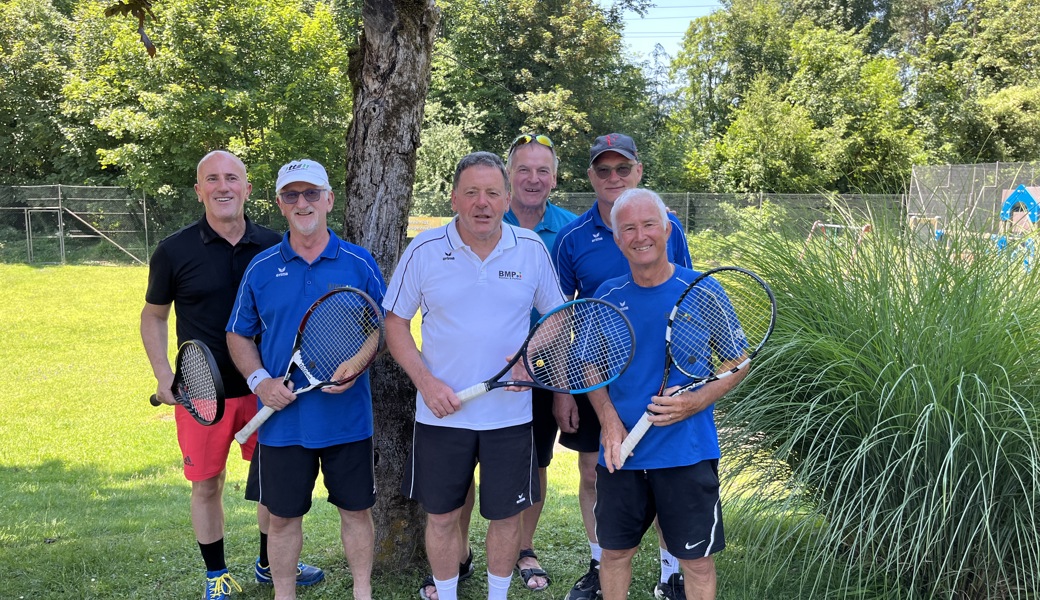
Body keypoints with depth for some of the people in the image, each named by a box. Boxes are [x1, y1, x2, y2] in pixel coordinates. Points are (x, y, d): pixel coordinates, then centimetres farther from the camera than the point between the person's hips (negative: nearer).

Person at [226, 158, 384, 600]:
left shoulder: (360, 263, 0)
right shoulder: (261, 268, 2)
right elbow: (238, 336, 9)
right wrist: (259, 379, -9)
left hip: (348, 418, 0)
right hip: (282, 419, 1)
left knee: (356, 510, 11)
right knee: (283, 515, 10)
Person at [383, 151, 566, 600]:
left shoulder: (532, 250, -2)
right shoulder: (424, 250, -5)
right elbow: (395, 322, 1)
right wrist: (425, 381, -11)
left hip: (510, 412, 1)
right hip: (441, 412, 0)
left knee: (506, 515, 10)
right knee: (441, 515, 10)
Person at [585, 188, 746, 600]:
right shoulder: (607, 296, 2)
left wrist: (697, 401, -17)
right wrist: (608, 418, -6)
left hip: (687, 455, -2)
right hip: (621, 454, 3)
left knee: (698, 562, 6)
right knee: (615, 552, 15)